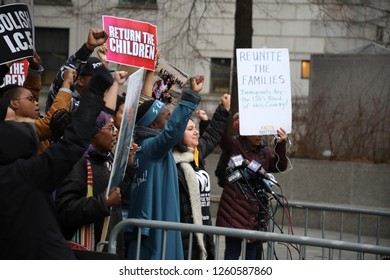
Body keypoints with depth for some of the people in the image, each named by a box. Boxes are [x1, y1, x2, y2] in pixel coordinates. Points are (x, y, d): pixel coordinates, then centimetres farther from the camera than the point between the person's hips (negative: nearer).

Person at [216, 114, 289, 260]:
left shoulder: (265, 152, 12)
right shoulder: (234, 145, -3)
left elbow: (280, 166, 0)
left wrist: (281, 145, -15)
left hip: (256, 214, 5)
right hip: (235, 213, -5)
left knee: (253, 254, 12)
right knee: (233, 252, -4)